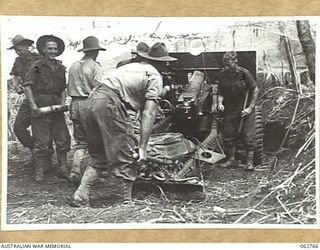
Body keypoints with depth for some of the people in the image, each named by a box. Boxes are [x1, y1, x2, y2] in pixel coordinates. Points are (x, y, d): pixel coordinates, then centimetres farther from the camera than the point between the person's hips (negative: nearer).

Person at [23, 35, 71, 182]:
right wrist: (33, 106, -17)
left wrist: (62, 103, 0)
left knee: (62, 138, 4)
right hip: (40, 107, -5)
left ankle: (63, 168, 13)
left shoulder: (60, 68, 13)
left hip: (56, 105, 5)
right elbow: (27, 86, -9)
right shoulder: (37, 66, -3)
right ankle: (40, 169, 10)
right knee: (42, 140, -1)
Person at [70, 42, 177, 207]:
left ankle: (80, 198, 13)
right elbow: (148, 114, -5)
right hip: (110, 104, -8)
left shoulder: (132, 66, 29)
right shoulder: (155, 77, 6)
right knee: (126, 157, 3)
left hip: (91, 101, 8)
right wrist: (142, 146, -7)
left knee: (98, 157, 18)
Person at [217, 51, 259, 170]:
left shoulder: (244, 73, -14)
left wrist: (250, 108, -12)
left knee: (247, 136, -3)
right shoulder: (223, 75, -2)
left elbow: (255, 90, -9)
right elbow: (220, 92, 7)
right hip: (230, 110, 4)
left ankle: (249, 161, 7)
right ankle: (230, 159, 19)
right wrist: (220, 103, -12)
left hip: (245, 110, -4)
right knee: (228, 135, 5)